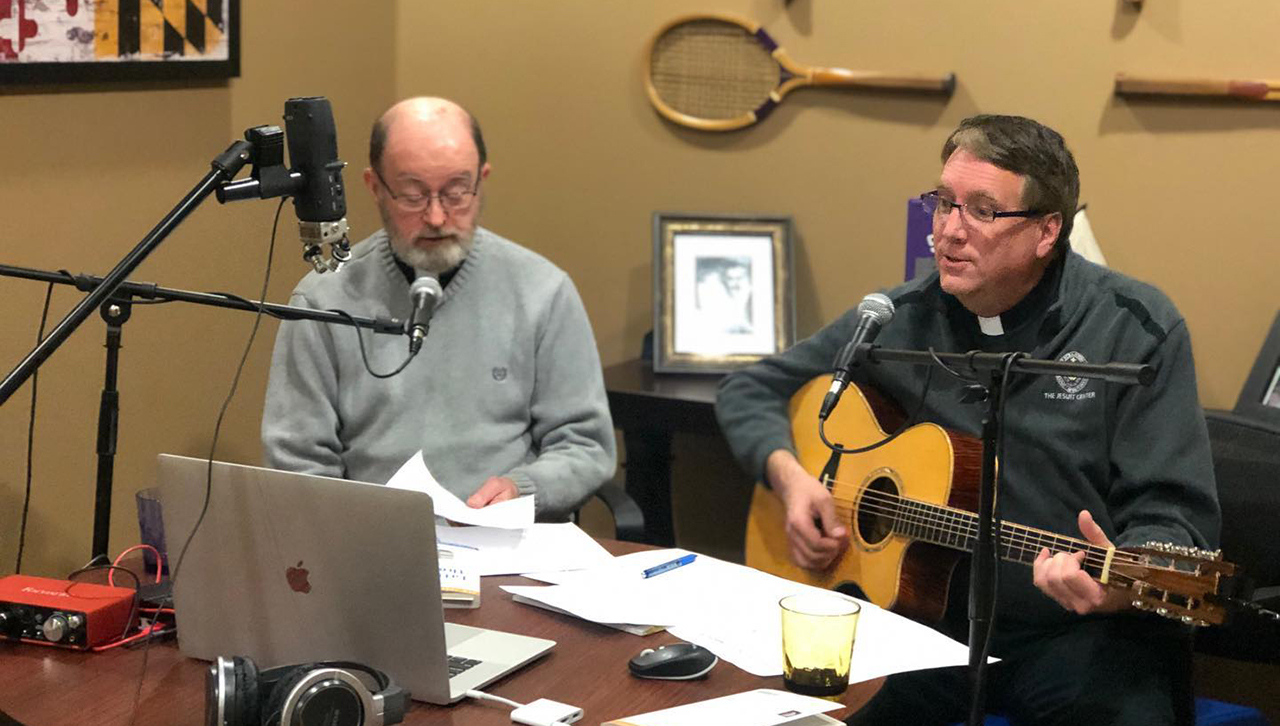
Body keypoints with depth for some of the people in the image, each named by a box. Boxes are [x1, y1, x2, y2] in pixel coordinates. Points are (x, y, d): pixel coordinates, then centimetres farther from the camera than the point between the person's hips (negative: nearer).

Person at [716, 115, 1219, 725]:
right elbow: (749, 390, 15)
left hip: (1081, 632, -2)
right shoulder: (902, 320, 5)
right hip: (929, 616, 3)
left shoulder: (1135, 331, -6)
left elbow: (1174, 514, -8)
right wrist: (787, 472, -5)